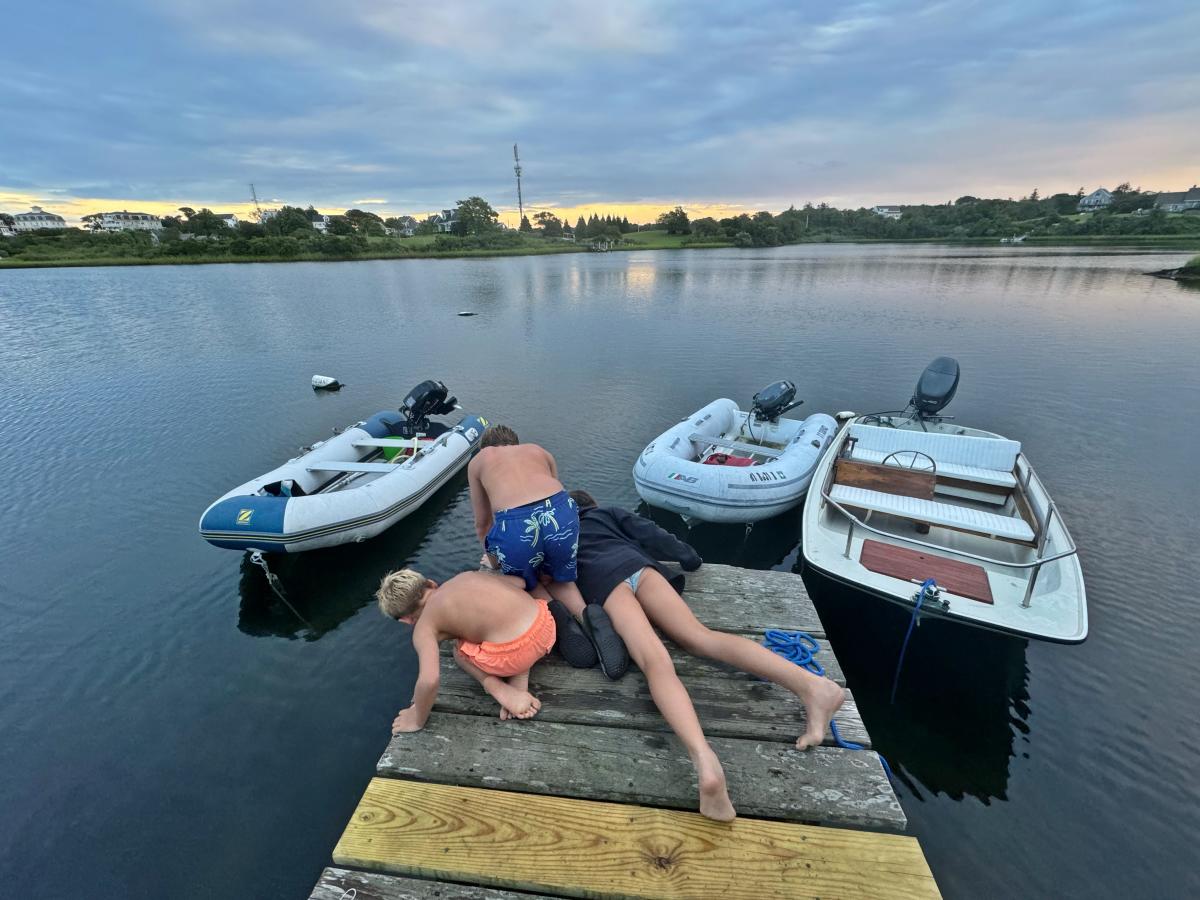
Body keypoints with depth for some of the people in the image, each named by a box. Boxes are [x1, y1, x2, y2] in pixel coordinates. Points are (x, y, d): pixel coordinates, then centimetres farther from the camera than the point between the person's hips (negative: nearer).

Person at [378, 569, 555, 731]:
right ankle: (520, 684, 16)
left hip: (514, 652, -5)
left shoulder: (423, 628, 5)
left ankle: (500, 690, 6)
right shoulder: (466, 577, 21)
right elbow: (518, 582, 27)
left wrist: (418, 720, 10)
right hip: (545, 623, 5)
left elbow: (429, 680, -10)